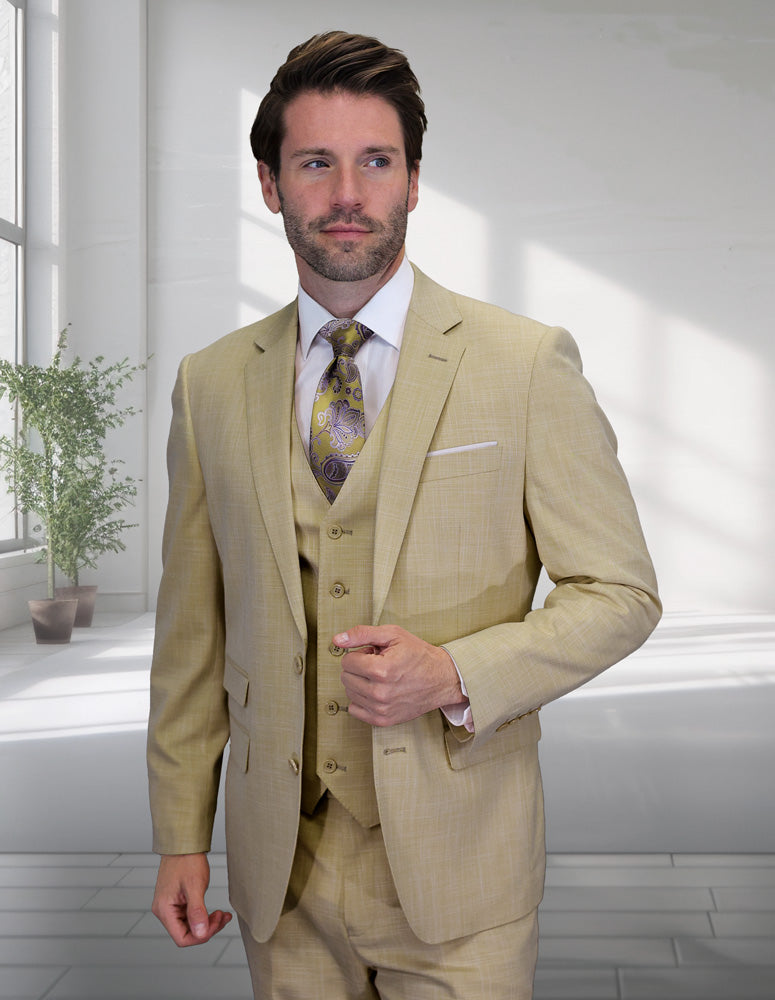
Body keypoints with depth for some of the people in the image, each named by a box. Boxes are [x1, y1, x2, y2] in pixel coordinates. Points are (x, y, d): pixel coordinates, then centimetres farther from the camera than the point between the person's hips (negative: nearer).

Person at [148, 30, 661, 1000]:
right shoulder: (212, 383, 4)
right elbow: (192, 626, 7)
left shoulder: (528, 365, -6)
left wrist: (455, 674, -19)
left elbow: (620, 592, -3)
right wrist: (181, 837, 7)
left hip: (456, 872, -2)